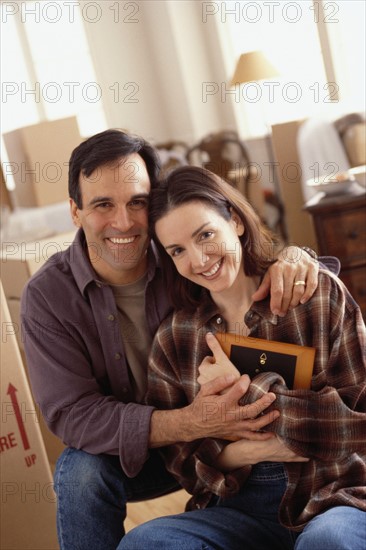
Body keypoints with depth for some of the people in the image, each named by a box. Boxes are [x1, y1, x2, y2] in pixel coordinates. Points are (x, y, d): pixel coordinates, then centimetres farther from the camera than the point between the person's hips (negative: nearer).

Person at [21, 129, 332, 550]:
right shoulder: (48, 296, -16)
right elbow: (70, 414, -23)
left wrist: (294, 257, -28)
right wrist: (185, 424, -37)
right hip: (129, 453, -1)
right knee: (81, 473, -33)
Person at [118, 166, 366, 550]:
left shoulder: (321, 294, -2)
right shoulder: (173, 339, 5)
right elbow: (179, 459, 8)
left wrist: (247, 391, -13)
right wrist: (244, 453, -12)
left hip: (335, 498, -3)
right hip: (238, 510, 3)